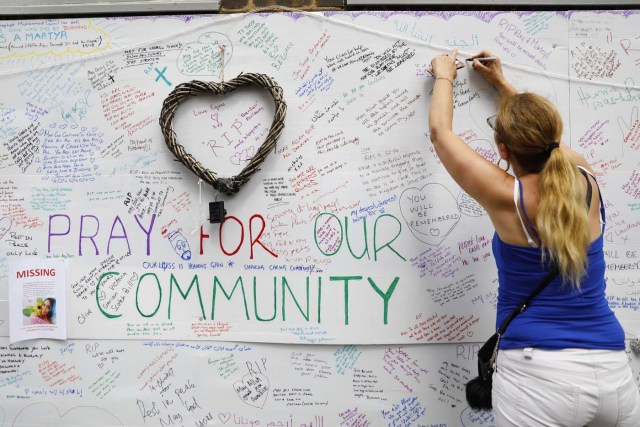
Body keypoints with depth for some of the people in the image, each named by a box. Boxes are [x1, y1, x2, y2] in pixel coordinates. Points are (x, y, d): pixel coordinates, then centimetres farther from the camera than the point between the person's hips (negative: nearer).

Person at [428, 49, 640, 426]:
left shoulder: (507, 198, -12)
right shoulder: (587, 181, 1)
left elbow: (441, 131, 2)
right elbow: (543, 135, 23)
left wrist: (444, 77, 19)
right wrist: (502, 83, 33)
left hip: (540, 372, -5)